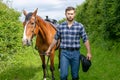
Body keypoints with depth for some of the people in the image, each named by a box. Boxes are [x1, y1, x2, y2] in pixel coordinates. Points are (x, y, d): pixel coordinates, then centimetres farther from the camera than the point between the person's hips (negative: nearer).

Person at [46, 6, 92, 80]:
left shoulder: (80, 26, -3)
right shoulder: (61, 26, 3)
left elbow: (85, 40, 0)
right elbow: (55, 39, 13)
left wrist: (89, 52, -6)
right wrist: (49, 49, 16)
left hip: (75, 53, 0)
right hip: (64, 53, 1)